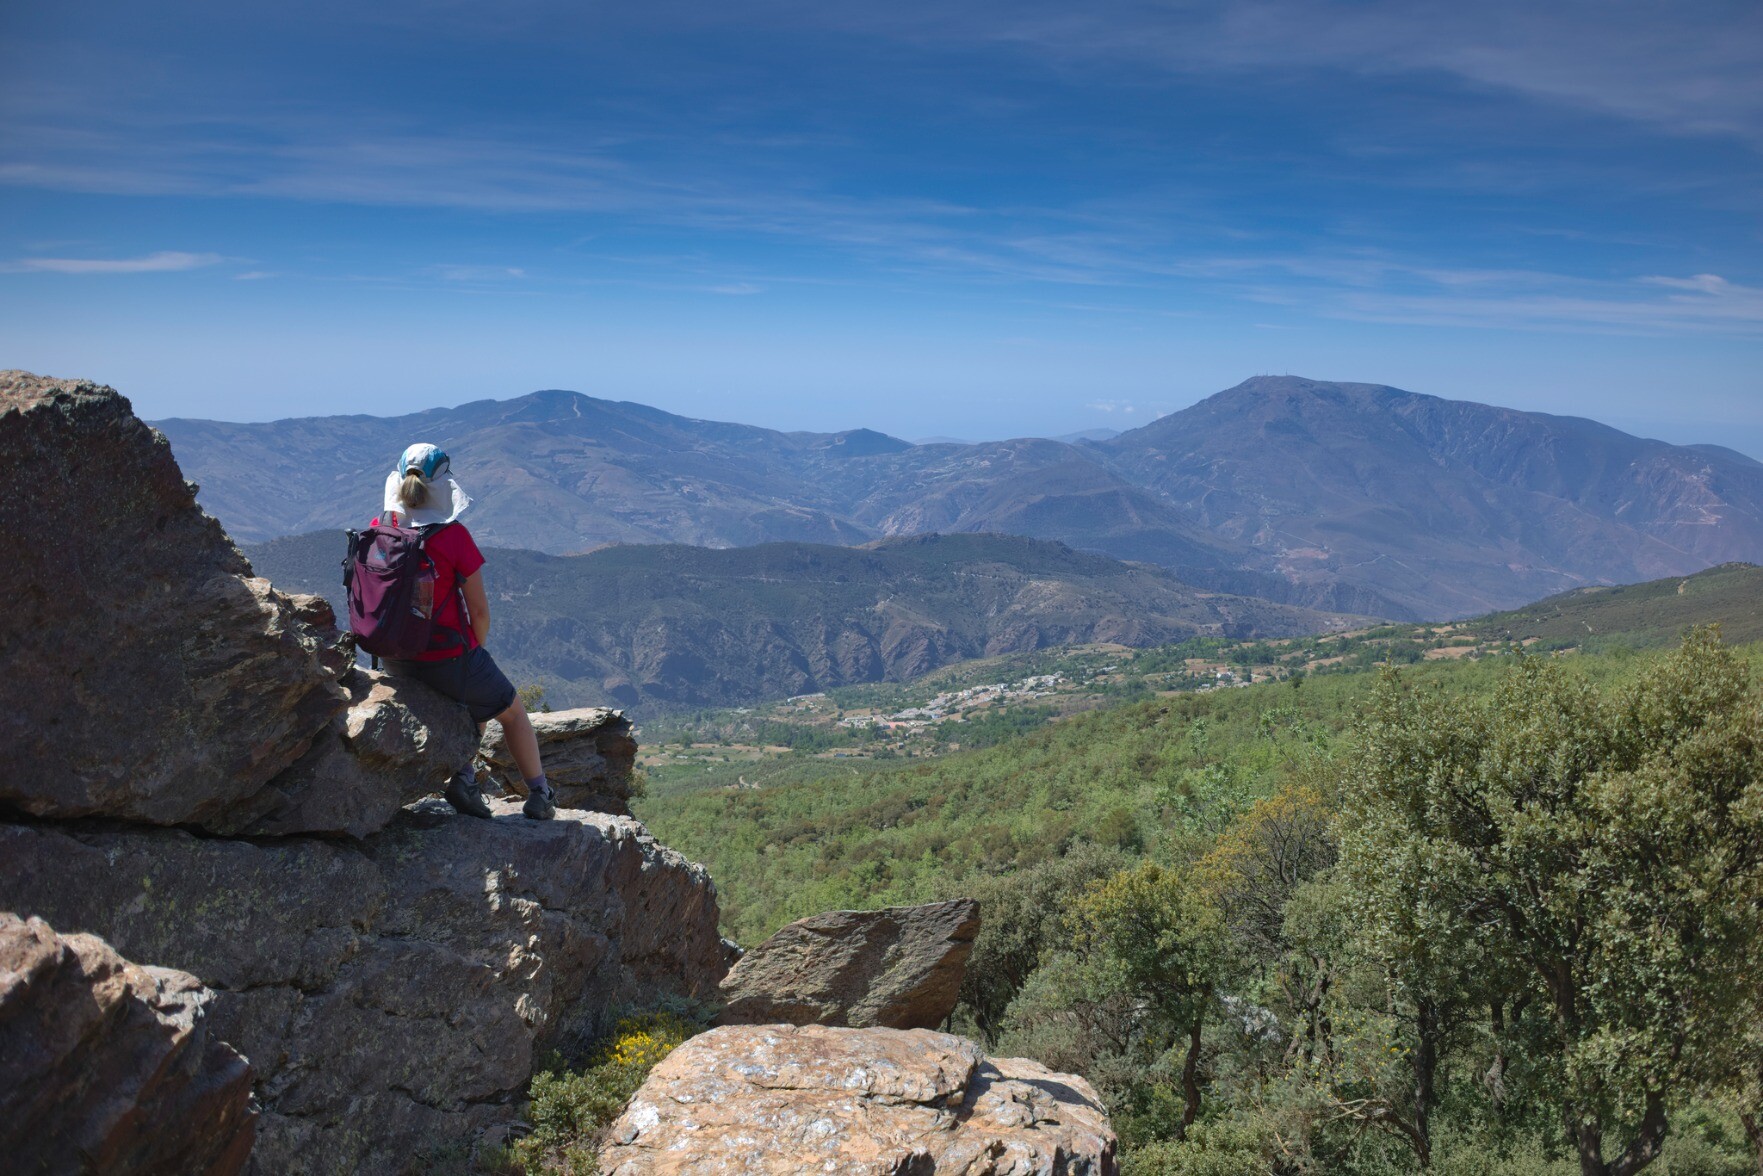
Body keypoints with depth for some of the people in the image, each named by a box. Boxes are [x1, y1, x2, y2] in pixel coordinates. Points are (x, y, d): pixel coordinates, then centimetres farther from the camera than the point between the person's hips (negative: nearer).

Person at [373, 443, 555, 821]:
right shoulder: (453, 535, -17)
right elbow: (479, 611, -12)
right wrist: (474, 651, 8)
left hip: (393, 658, 6)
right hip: (447, 657, -5)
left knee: (478, 692, 32)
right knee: (512, 711, 21)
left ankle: (464, 776, 18)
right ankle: (539, 795, 29)